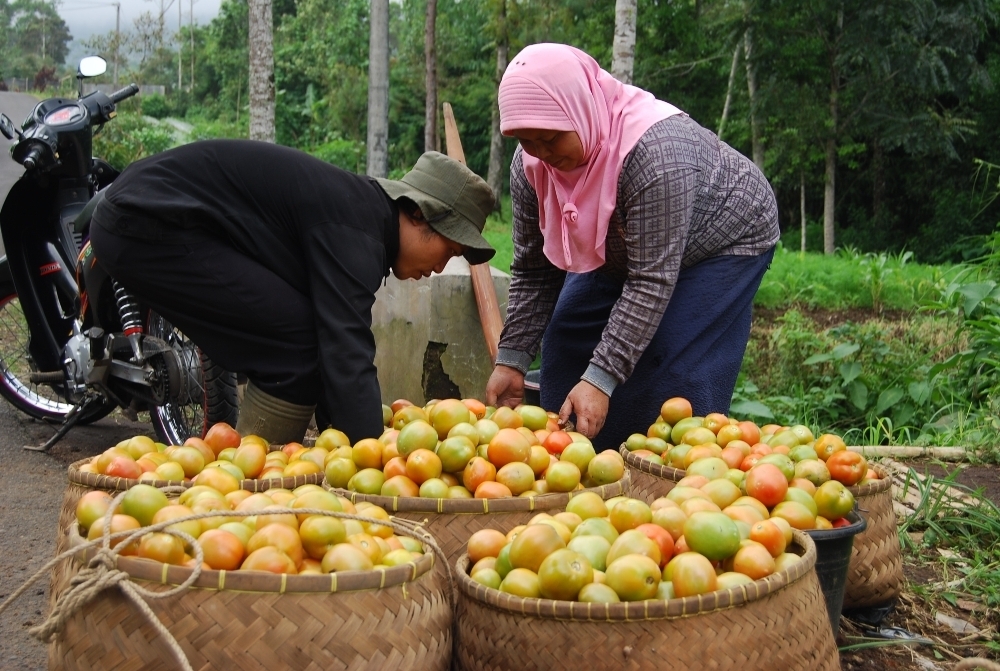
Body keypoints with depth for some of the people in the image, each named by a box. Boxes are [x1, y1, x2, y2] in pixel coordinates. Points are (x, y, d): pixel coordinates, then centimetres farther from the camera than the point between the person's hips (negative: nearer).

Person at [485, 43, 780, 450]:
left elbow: (651, 284, -39)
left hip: (719, 243, -6)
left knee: (673, 380, -18)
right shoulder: (530, 164, -20)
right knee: (565, 355, 3)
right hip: (620, 251, 7)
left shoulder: (655, 150, -40)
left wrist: (600, 380, -41)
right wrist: (510, 361, -15)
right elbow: (532, 271, -9)